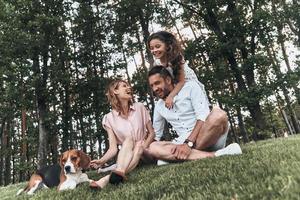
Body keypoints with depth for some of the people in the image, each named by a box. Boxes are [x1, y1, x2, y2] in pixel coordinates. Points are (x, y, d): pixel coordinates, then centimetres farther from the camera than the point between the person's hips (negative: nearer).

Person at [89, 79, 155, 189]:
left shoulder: (140, 107, -2)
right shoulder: (109, 118, -5)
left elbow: (152, 133, 2)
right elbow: (113, 148, -9)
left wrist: (143, 146, -18)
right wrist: (101, 161, -29)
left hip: (144, 152, 1)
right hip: (127, 155, -1)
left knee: (139, 148, -31)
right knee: (129, 139, -30)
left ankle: (109, 178, -50)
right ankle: (120, 172, -57)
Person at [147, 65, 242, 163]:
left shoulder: (190, 87, -2)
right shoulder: (159, 106, 14)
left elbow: (203, 117, -14)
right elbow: (155, 135, 22)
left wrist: (188, 143, -25)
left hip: (209, 137, -3)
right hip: (185, 142, 4)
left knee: (217, 114, -35)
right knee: (153, 147, -24)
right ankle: (212, 155, -31)